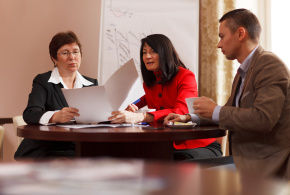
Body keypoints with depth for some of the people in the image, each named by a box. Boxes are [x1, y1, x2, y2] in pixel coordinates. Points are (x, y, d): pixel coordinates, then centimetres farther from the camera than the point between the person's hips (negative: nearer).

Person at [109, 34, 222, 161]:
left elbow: (181, 112, -24)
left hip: (199, 146, -5)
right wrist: (134, 107, -1)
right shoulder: (149, 82, 12)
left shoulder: (186, 76, -8)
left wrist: (139, 117, -39)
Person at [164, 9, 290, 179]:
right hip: (245, 164, 9)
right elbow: (229, 112, 28)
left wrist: (215, 111, -16)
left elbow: (263, 118, -26)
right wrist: (189, 118, 18)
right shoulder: (243, 72, 18)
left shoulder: (270, 65, -15)